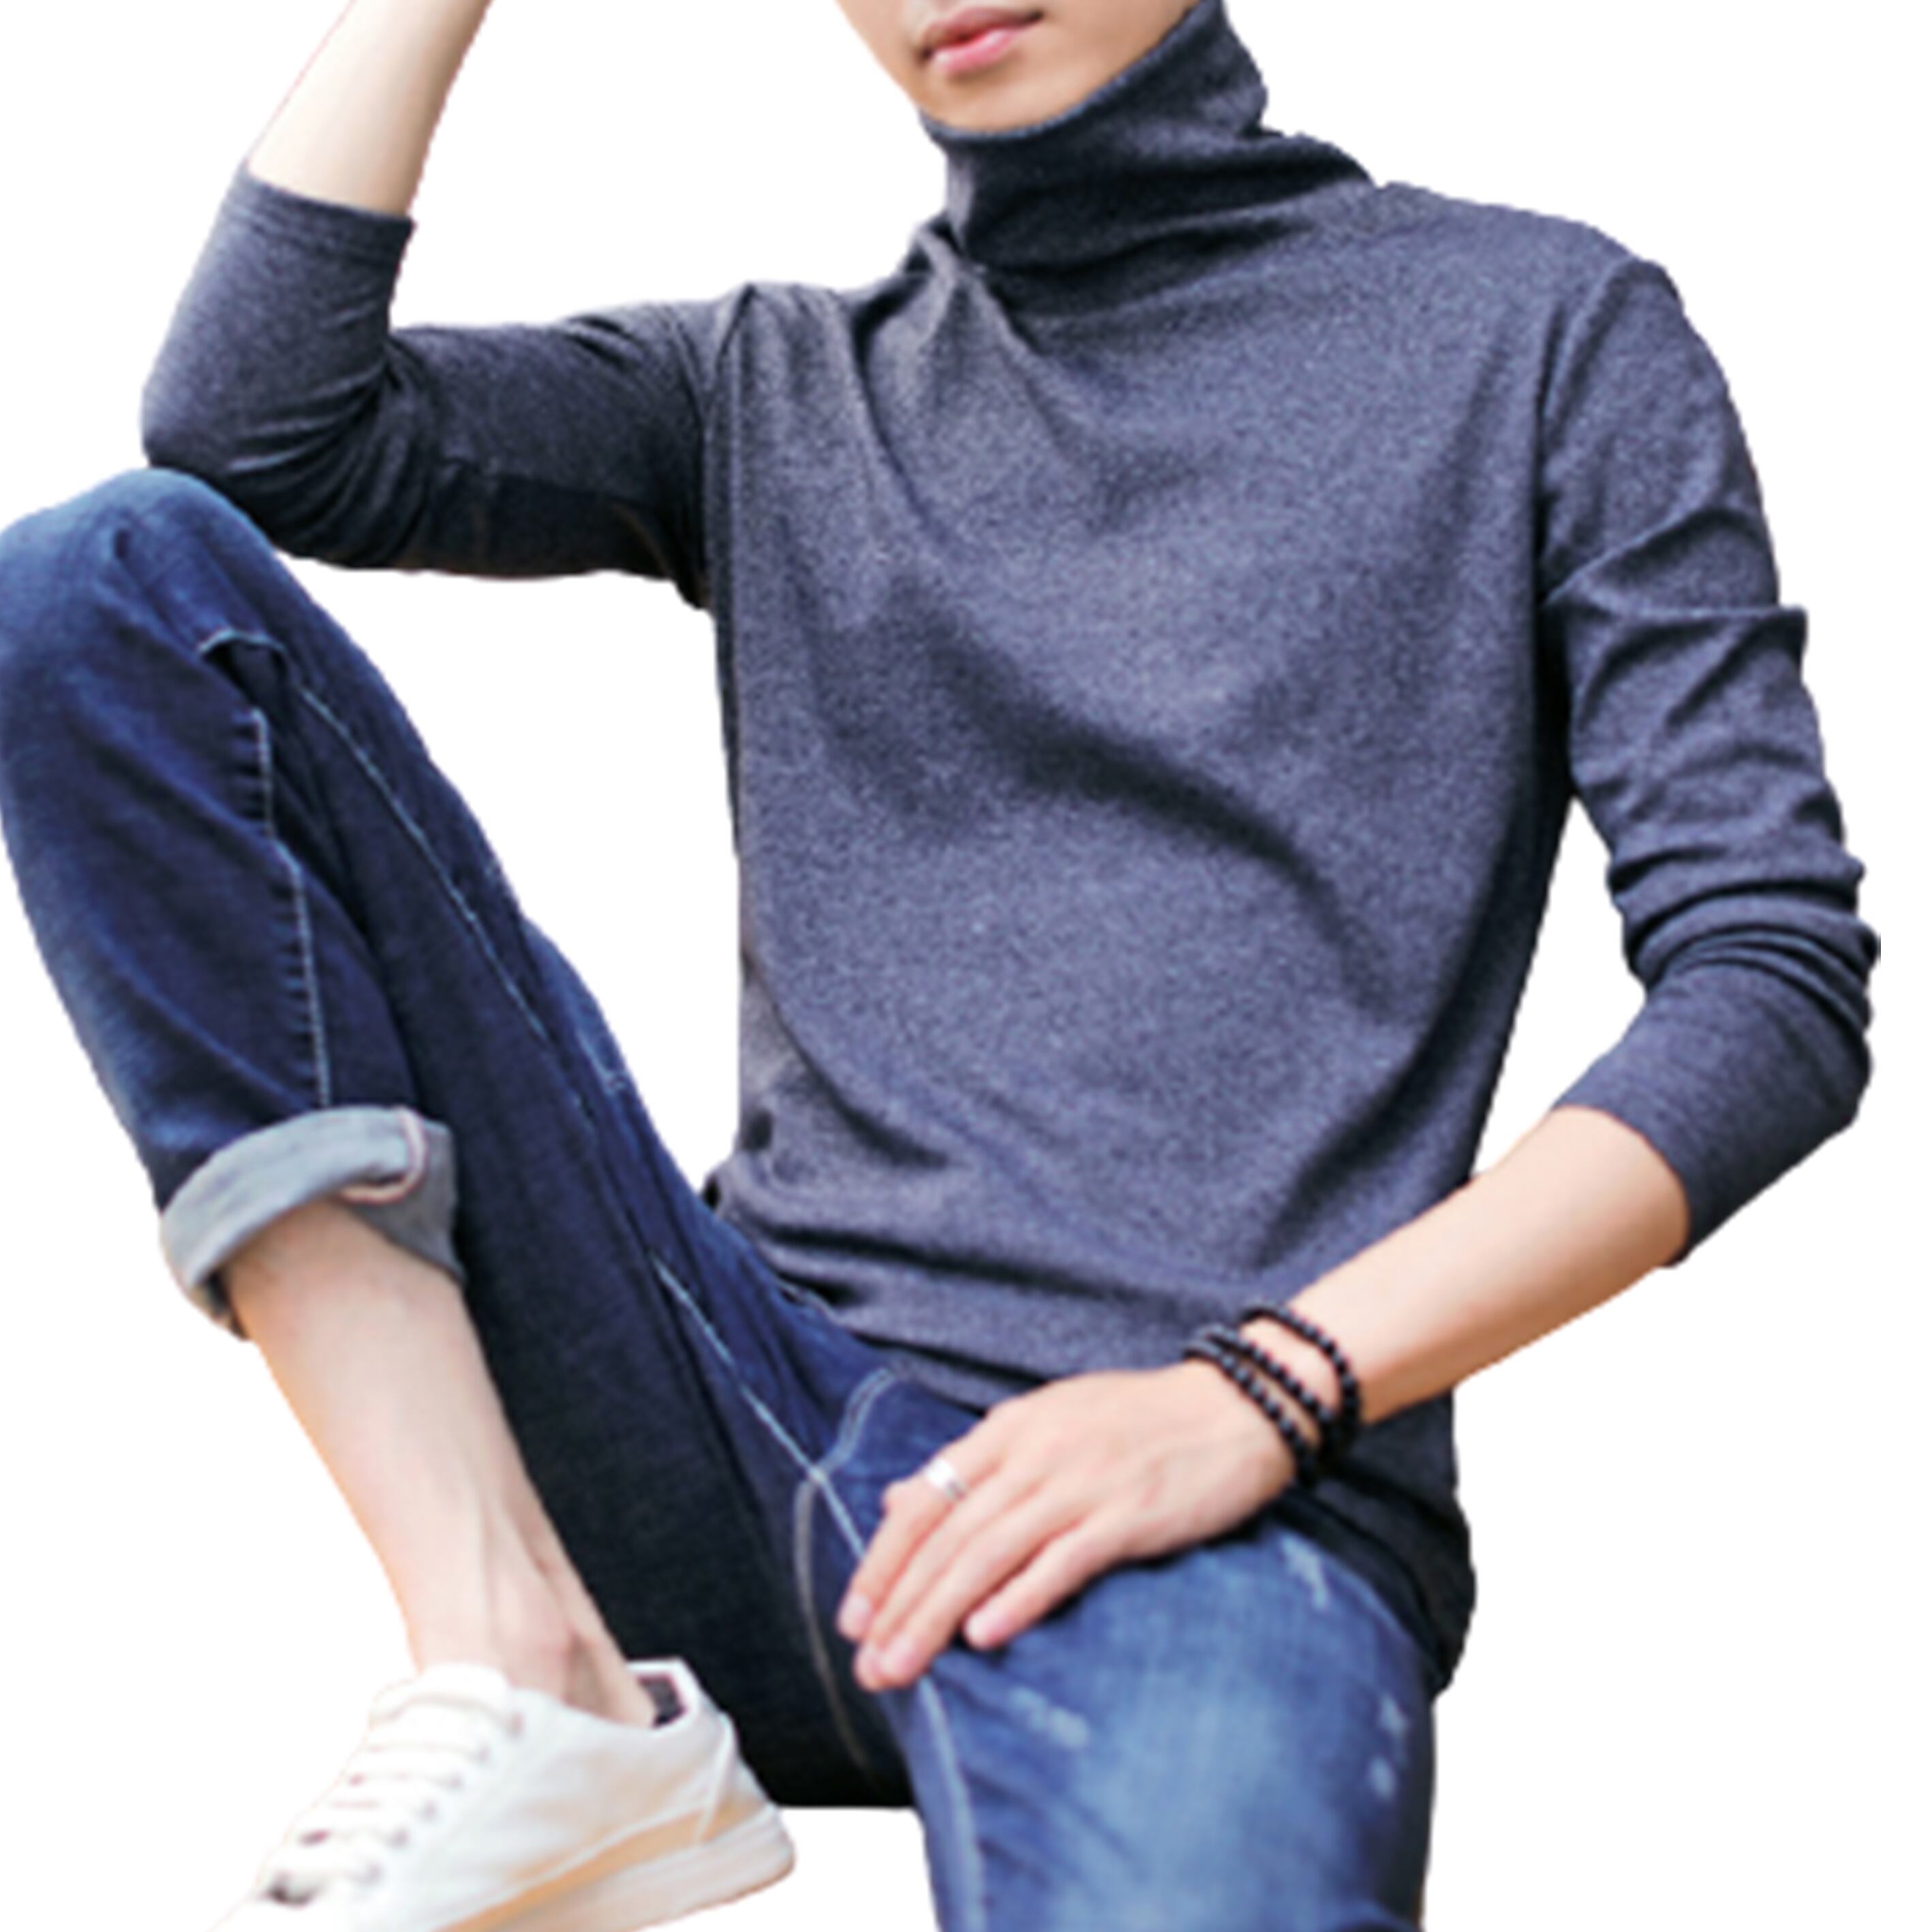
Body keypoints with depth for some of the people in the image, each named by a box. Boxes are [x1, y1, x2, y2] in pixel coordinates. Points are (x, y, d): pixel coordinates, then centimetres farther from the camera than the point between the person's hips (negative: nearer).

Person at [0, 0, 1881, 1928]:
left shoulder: (1539, 328, 10)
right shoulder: (771, 389, 21)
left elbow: (1779, 979, 0)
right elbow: (252, 427, 6)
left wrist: (1259, 1388, -11)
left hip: (1200, 1497, -5)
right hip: (740, 1408, 6)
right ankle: (520, 1669, -14)